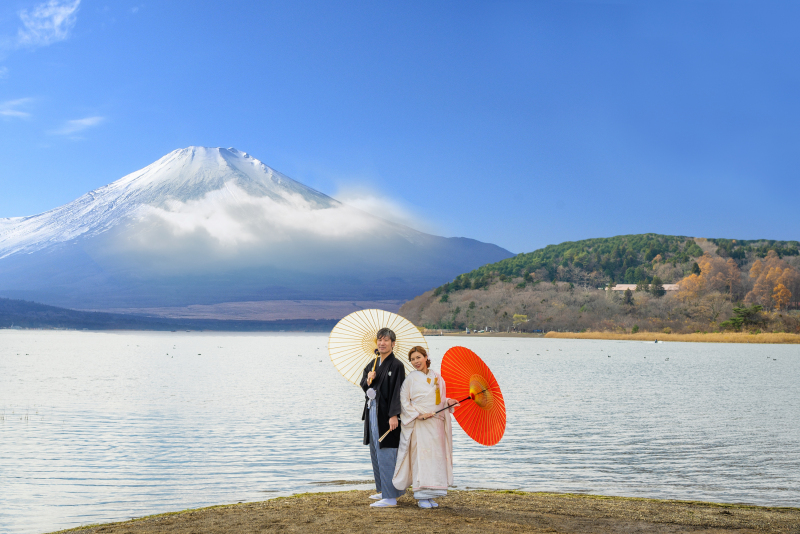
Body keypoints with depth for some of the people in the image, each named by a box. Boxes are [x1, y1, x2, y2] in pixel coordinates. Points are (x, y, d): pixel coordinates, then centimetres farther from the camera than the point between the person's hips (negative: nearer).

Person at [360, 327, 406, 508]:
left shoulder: (397, 365, -11)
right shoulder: (373, 364, 13)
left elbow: (397, 391, -16)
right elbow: (363, 385, 19)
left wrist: (394, 415, -22)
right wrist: (368, 380, -4)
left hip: (386, 414, -9)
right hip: (372, 412, 9)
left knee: (386, 455, -9)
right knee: (375, 453, 16)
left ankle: (390, 497, -6)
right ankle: (384, 490, 27)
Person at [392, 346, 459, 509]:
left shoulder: (437, 377, 10)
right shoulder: (411, 378, -1)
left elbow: (440, 401, 16)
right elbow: (404, 400, -3)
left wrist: (448, 402, -6)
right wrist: (417, 415, -13)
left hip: (436, 423, 4)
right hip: (419, 423, -4)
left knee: (436, 457, 4)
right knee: (421, 456, -7)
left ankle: (430, 495, 11)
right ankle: (422, 497, -2)